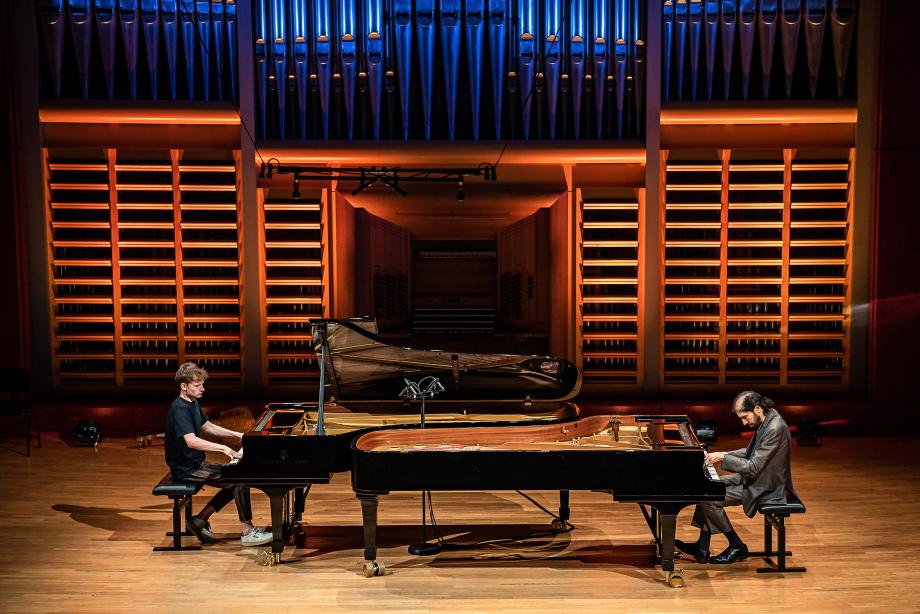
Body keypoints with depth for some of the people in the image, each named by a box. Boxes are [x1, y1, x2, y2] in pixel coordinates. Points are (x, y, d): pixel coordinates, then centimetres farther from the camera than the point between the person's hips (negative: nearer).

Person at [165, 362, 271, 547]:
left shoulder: (193, 403, 11)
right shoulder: (179, 409, -21)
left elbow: (208, 427, 24)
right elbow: (191, 441, -34)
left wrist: (236, 434, 15)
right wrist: (222, 448, -40)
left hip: (196, 462, 10)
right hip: (185, 468, -10)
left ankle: (200, 520, 13)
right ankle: (247, 532, -9)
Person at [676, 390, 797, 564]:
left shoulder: (775, 429, -27)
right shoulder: (765, 421, 4)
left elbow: (753, 467, -27)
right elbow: (750, 452, 17)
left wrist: (724, 458, -18)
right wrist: (722, 455, 5)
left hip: (763, 488, -10)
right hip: (754, 477, 10)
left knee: (709, 500, -15)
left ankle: (737, 547, 3)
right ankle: (702, 548, 8)